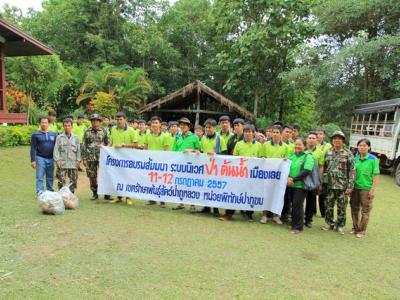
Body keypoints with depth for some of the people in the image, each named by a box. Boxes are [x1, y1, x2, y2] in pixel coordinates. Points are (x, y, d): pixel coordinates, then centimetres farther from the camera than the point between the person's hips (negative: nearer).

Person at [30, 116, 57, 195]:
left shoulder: (53, 134, 10)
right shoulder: (35, 134, 2)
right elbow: (33, 148, -1)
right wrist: (33, 160, -7)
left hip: (51, 159, 3)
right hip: (40, 158, -3)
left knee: (50, 178, 9)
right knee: (40, 177, -3)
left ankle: (50, 193, 19)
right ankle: (40, 193, 0)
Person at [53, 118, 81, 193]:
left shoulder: (76, 138, 8)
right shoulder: (59, 137, 3)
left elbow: (78, 150, 9)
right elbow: (56, 150, 2)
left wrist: (78, 160, 1)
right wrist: (57, 160, -6)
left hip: (73, 164, 2)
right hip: (62, 164, -2)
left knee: (73, 181, 8)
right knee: (61, 182, -3)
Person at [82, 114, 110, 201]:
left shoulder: (103, 131, 5)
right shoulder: (87, 132, 6)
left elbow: (108, 144, 9)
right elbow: (84, 146, 7)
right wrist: (84, 158, 2)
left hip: (102, 157, -1)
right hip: (90, 157, 1)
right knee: (92, 176, 6)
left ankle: (106, 194, 5)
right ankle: (95, 193, 19)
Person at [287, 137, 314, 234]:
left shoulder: (308, 156, -4)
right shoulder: (291, 155, 12)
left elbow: (306, 171, -15)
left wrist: (294, 179, -18)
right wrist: (287, 178, -11)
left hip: (300, 185, -5)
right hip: (290, 185, 5)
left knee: (297, 204, -4)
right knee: (293, 204, 10)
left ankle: (298, 226, 9)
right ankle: (294, 224, 24)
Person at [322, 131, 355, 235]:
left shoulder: (348, 154, -4)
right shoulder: (328, 153, 7)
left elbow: (352, 171, -6)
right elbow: (324, 168, 11)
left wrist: (350, 186, -11)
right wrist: (321, 182, 7)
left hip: (342, 186, -3)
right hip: (329, 185, 3)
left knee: (341, 207, 6)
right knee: (329, 205, 11)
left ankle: (340, 225, 22)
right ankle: (329, 223, 27)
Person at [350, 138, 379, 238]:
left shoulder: (373, 159, -9)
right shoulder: (355, 158, 3)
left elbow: (376, 175, -9)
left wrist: (373, 189, -13)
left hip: (366, 189, -4)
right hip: (355, 188, 4)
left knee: (365, 211, 7)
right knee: (354, 209, 15)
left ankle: (362, 231, 19)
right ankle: (355, 228, 30)